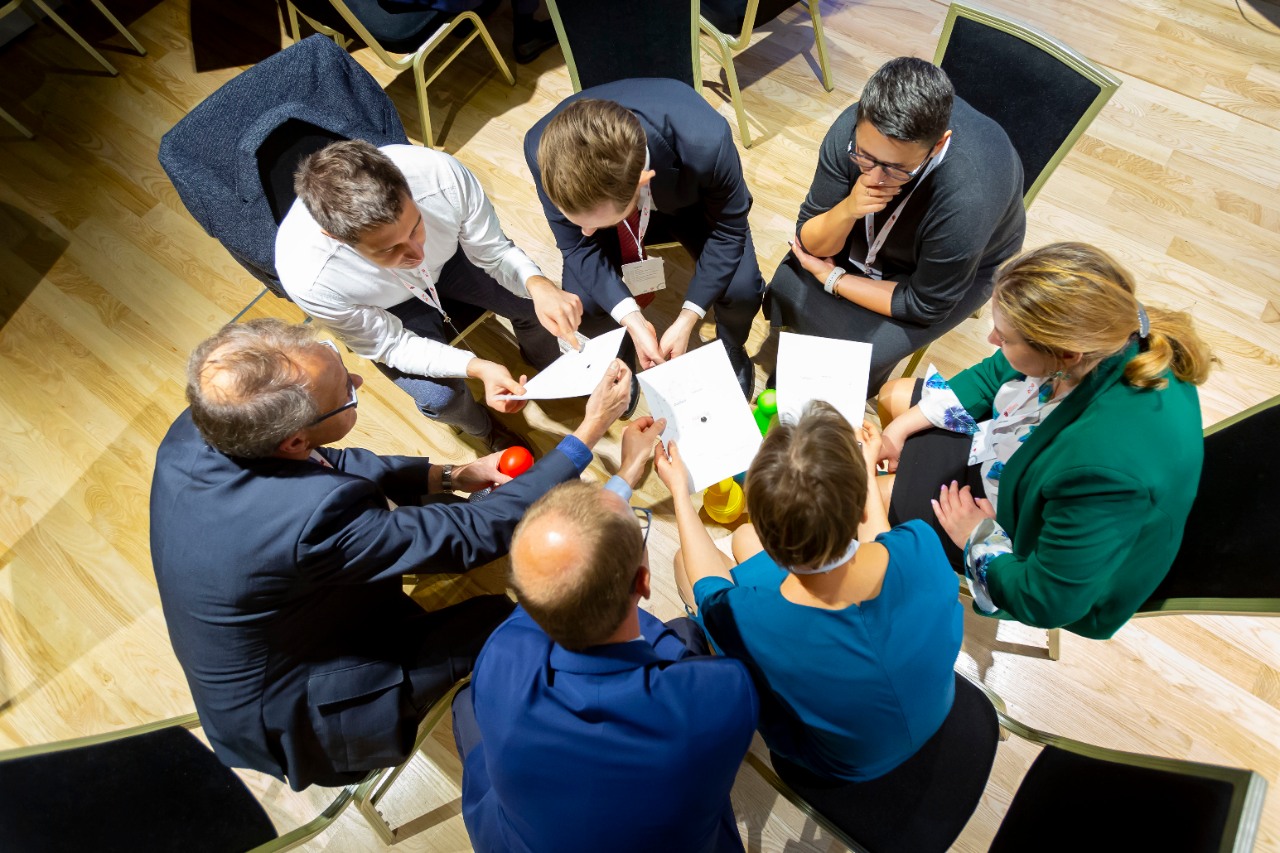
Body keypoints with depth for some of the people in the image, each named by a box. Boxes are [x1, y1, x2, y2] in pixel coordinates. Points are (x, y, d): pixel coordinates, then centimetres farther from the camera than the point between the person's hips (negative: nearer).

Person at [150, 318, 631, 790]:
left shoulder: (194, 430, -18)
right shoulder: (313, 518, -42)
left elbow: (324, 464, -1)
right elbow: (481, 534, -32)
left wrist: (449, 475, -7)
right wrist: (589, 433, -26)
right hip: (289, 725, -7)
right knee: (501, 619, -7)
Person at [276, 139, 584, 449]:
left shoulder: (443, 174, -36)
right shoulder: (307, 277, -37)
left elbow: (494, 250, -20)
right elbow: (389, 344, -23)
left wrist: (538, 285, -42)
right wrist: (478, 367, -39)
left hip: (448, 258, 3)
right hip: (390, 310, -2)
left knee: (531, 303, -7)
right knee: (440, 396, -14)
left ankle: (549, 367, 29)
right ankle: (482, 428, 24)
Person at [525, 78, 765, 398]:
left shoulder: (705, 141, -40)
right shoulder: (542, 149, -35)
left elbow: (728, 228, -22)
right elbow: (577, 245, -20)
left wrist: (687, 319, -27)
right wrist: (632, 320, -31)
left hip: (692, 201, -1)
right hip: (606, 196, 1)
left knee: (741, 289, -23)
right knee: (581, 303, -19)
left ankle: (730, 349, 16)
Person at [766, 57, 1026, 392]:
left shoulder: (967, 201, -41)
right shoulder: (853, 129, -29)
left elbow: (925, 306, -25)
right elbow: (811, 244, -20)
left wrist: (833, 279, -21)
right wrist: (848, 209, -41)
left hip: (962, 269, -3)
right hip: (874, 232, 4)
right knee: (786, 290, -12)